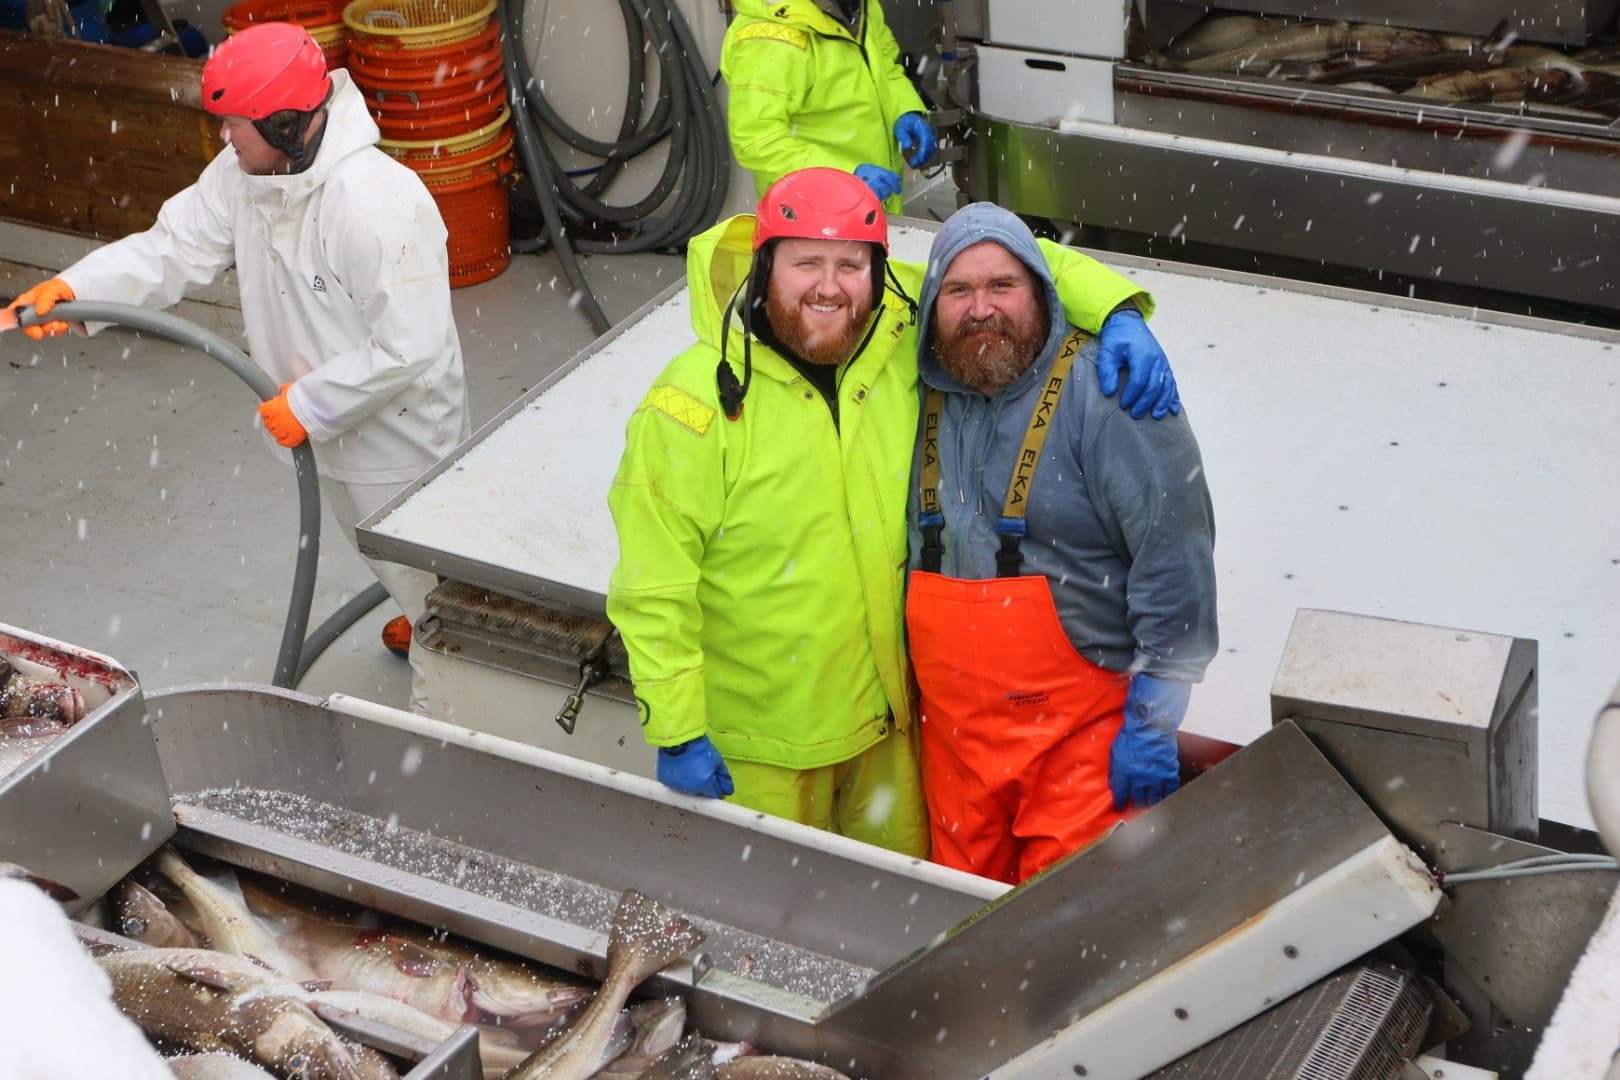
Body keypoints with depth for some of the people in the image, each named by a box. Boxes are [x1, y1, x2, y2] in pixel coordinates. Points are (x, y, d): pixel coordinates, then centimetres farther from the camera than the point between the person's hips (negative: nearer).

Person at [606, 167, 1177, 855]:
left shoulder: (904, 331, -10)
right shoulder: (697, 403, -23)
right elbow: (654, 588, -18)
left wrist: (1118, 314, -14)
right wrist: (676, 732, -16)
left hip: (889, 717, 5)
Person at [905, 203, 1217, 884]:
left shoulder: (1105, 388, -13)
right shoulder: (921, 398, 6)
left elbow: (1174, 557, -14)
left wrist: (1154, 721, -14)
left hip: (1084, 726, -5)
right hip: (950, 728, 6)